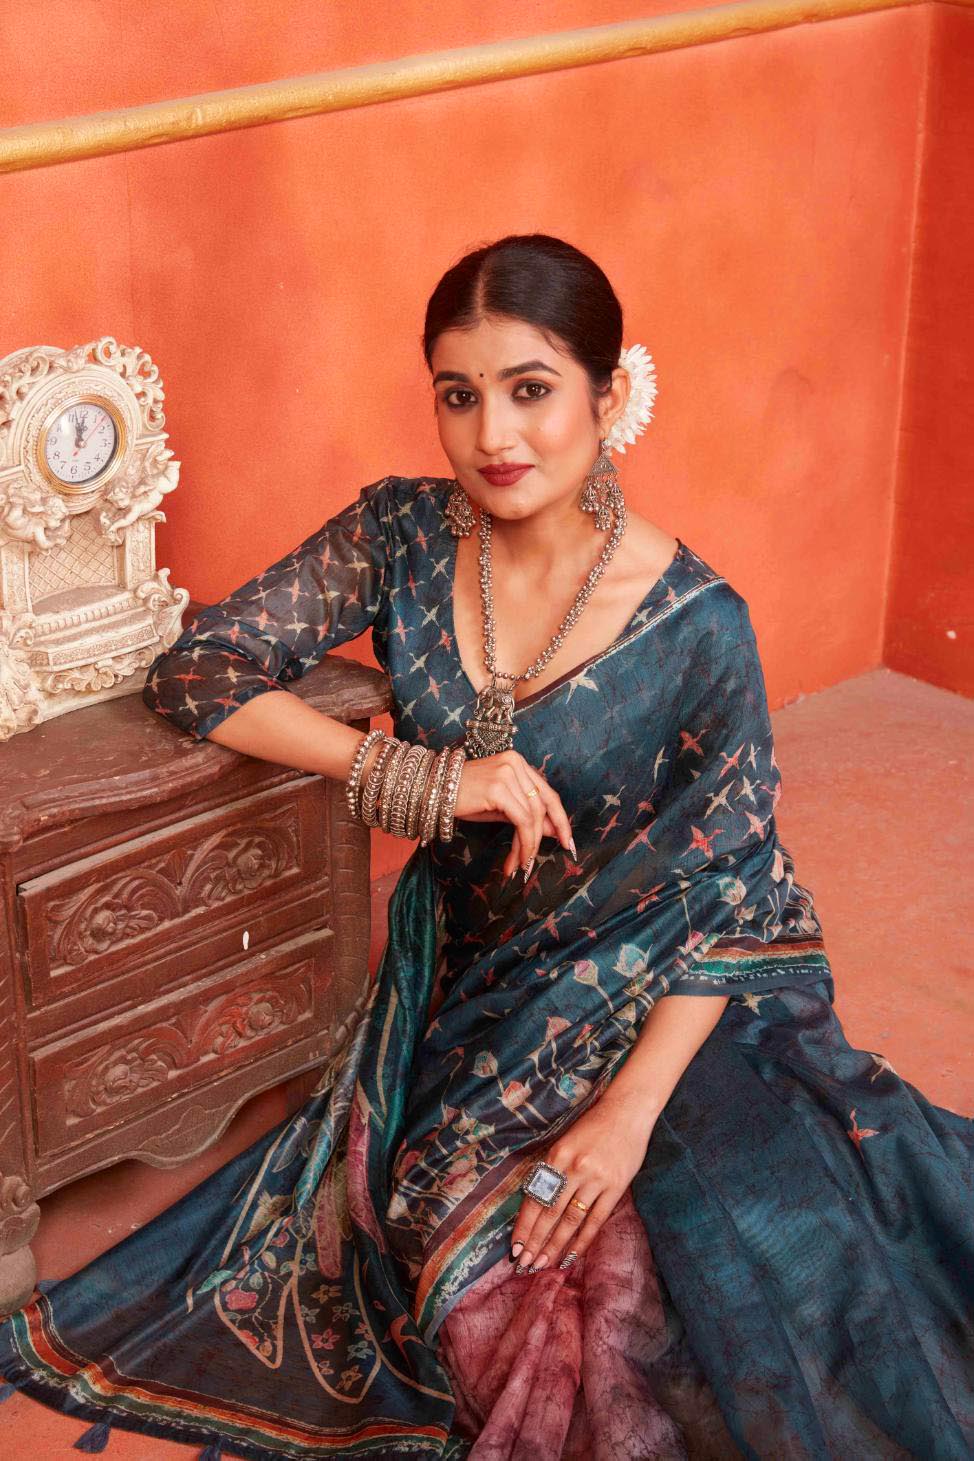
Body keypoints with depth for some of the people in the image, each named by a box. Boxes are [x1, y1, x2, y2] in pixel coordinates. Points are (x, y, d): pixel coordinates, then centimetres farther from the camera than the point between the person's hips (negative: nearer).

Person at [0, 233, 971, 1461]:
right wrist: (426, 777, -22)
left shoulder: (698, 627, -16)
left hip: (646, 1009, -2)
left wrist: (632, 1108, -23)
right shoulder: (401, 535, -8)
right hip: (459, 981, 2)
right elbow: (194, 675, -10)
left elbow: (730, 900, -11)